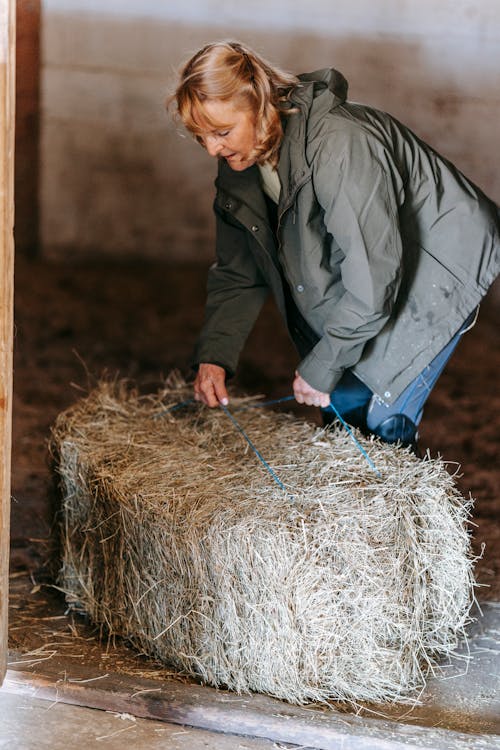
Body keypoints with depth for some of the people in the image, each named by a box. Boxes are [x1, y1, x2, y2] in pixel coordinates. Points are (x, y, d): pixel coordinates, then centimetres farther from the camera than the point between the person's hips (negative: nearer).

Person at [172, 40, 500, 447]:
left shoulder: (337, 145, -36)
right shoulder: (239, 165, -8)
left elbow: (373, 276, -33)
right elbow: (237, 274, 2)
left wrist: (321, 367, -24)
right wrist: (213, 355, -13)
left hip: (439, 270, -8)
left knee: (382, 422, -10)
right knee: (341, 408, 7)